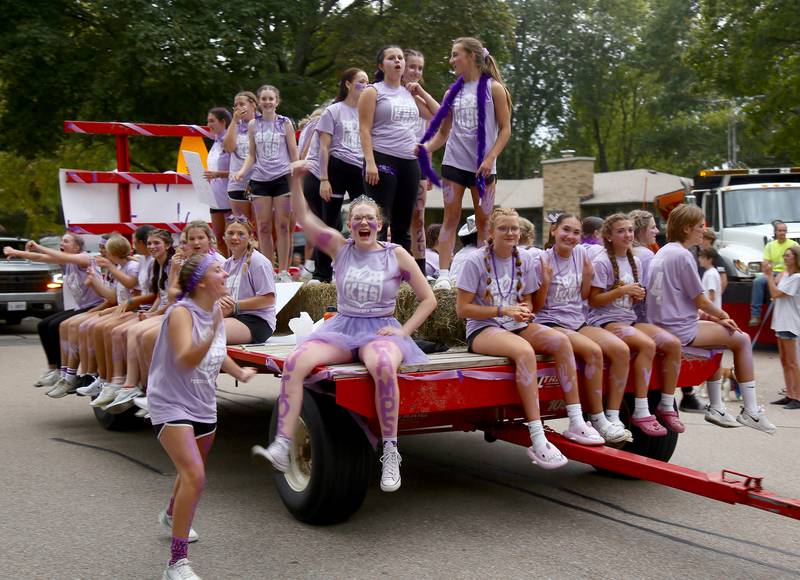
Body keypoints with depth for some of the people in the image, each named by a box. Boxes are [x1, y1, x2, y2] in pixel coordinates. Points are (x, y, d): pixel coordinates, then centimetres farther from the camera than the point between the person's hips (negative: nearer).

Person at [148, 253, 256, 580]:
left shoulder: (216, 311, 1)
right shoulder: (181, 313, -22)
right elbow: (185, 360, -39)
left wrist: (239, 373, 17)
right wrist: (213, 332, -51)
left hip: (203, 406, 8)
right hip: (171, 406, -8)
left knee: (192, 471, 27)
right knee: (194, 476, -24)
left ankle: (171, 516, 59)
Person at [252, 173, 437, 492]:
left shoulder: (396, 255, 3)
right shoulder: (340, 247, 8)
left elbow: (428, 300, 5)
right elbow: (303, 218, 1)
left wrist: (403, 330, -6)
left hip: (381, 331, -3)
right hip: (342, 328, 3)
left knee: (383, 366, -40)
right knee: (294, 362, -26)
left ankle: (390, 453, -28)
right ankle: (282, 447, -26)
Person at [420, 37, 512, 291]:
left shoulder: (493, 88, 0)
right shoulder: (453, 93, 11)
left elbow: (505, 129, -3)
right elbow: (443, 132, 13)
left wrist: (490, 159, -15)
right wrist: (425, 148, -6)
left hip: (482, 165, -3)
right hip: (454, 162, 3)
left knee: (484, 221, 3)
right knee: (451, 218, -2)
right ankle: (443, 274, -5)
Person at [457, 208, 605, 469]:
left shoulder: (525, 260, 7)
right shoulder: (476, 261, -8)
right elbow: (462, 308, -10)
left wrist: (525, 311, -9)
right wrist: (503, 311, -18)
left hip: (516, 326, 6)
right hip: (482, 329, -5)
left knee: (560, 340, -23)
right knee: (524, 351, -36)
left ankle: (576, 423, -19)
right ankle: (538, 440, -38)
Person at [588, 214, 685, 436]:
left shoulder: (635, 262, 15)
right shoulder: (602, 262, -7)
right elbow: (593, 301, -10)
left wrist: (638, 296, -1)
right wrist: (621, 291, -20)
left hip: (629, 319, 7)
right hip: (604, 321, -7)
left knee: (673, 343, -15)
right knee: (647, 345, -32)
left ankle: (667, 406, -4)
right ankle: (641, 412, -28)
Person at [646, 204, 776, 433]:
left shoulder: (663, 253, 14)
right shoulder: (682, 255, -15)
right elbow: (700, 301, -11)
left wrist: (715, 318, 16)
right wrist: (722, 315, 8)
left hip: (661, 326, 10)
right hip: (680, 330, -10)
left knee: (718, 338, 30)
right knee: (742, 339, 4)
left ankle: (716, 407, 28)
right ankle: (751, 411, 8)